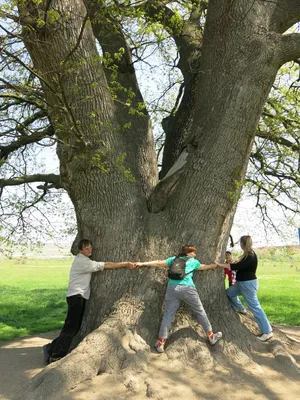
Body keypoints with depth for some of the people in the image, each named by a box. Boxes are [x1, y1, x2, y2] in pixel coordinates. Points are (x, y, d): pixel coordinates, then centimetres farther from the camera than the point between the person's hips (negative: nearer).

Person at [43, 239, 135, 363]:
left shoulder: (84, 260, 19)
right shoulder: (82, 261, -16)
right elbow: (105, 265, -17)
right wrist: (126, 264, -14)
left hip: (81, 297, 10)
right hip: (76, 296, -10)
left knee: (75, 327, 12)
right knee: (71, 327, -11)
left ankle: (52, 348, 19)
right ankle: (55, 356, -6)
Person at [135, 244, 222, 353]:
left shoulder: (174, 259, 22)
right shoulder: (194, 262, 19)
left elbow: (159, 263, 16)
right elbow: (204, 267, 36)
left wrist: (142, 264, 19)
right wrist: (215, 265, 55)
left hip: (172, 288, 2)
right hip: (187, 288, -2)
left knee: (168, 315, 4)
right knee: (200, 312, 15)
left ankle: (161, 343, 0)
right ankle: (211, 336, 26)